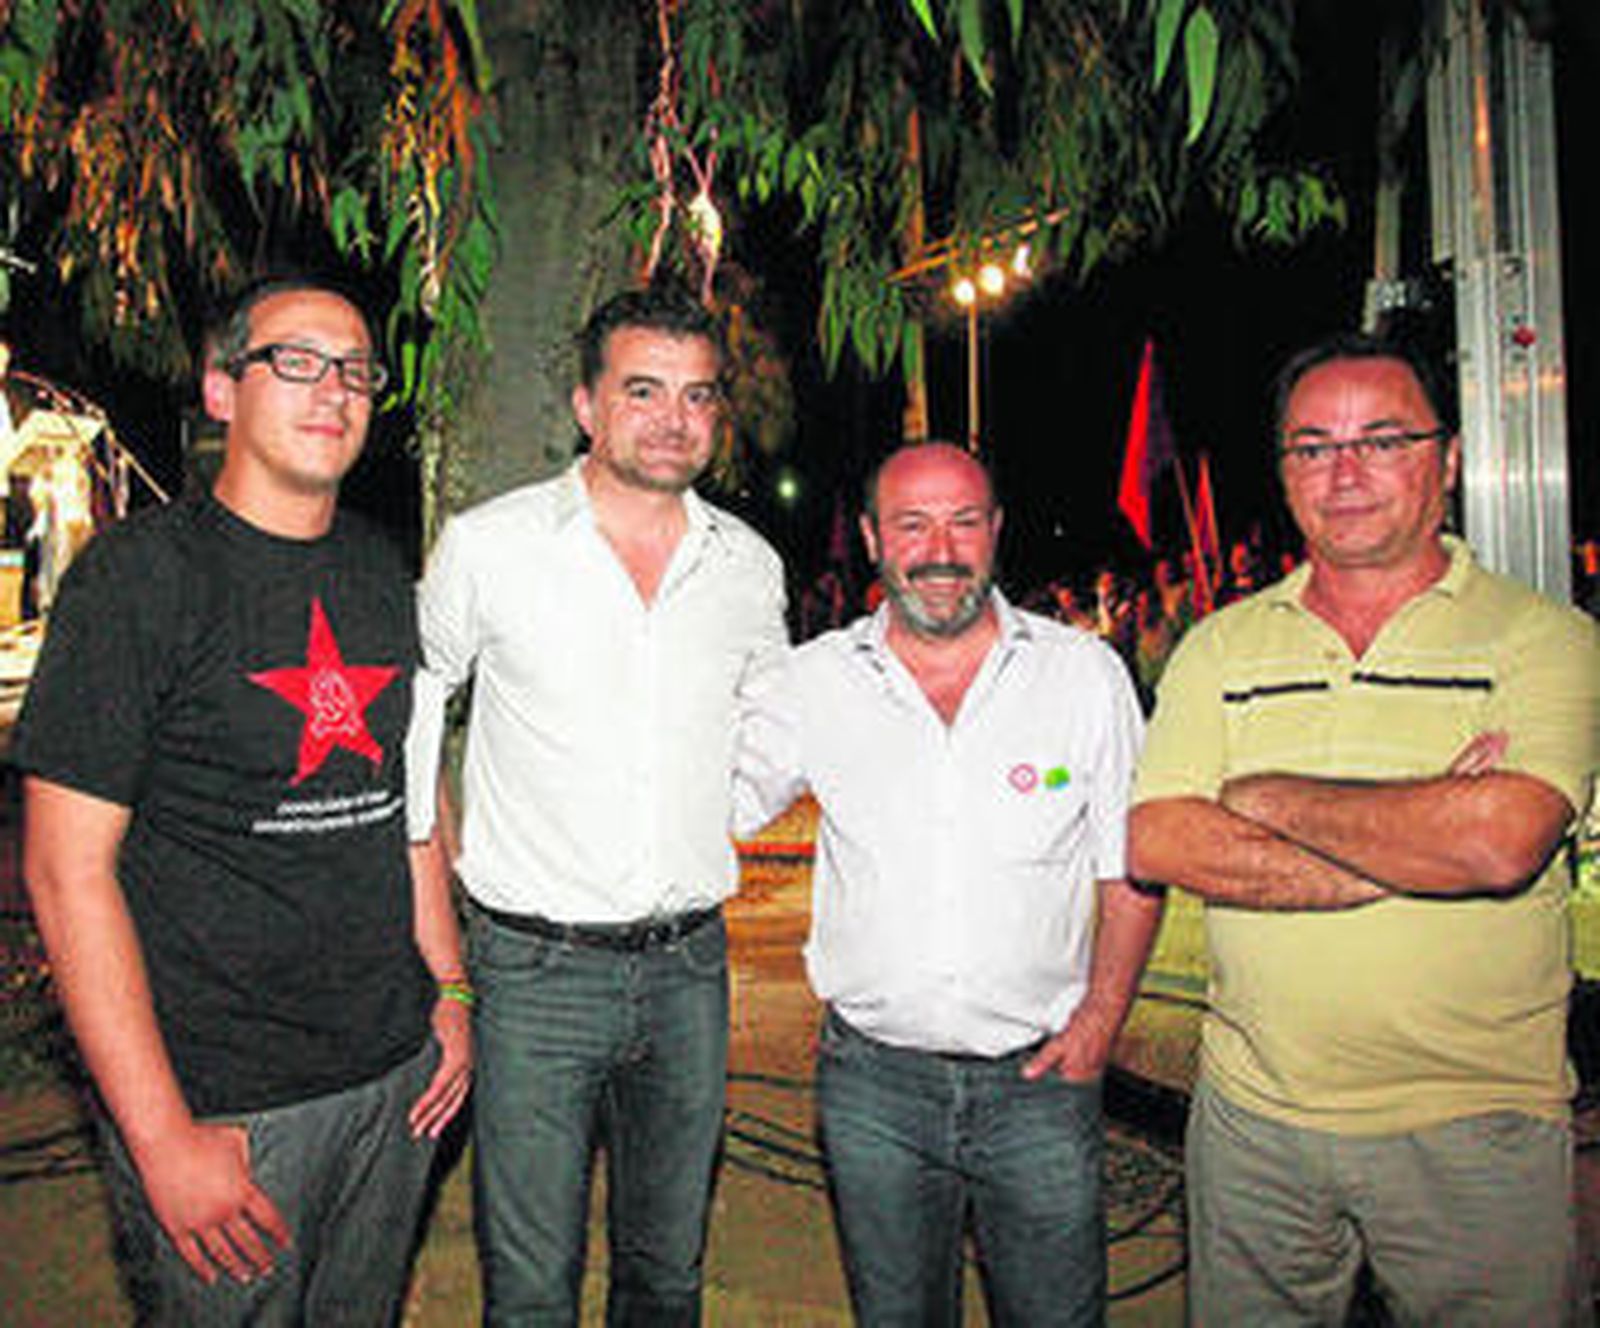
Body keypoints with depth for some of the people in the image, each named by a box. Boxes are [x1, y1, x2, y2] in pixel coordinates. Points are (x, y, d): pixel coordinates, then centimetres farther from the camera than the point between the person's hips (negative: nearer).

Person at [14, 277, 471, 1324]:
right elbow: (67, 869, -15)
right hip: (221, 1100, -5)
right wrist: (163, 1137, -18)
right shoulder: (142, 572, -12)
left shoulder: (380, 571, 7)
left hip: (396, 1075, 6)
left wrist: (449, 986, 8)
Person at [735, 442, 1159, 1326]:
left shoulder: (1086, 672, -2)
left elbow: (1131, 864, 2)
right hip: (873, 1084, 1)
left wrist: (1101, 1015, -6)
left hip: (1040, 1080, 0)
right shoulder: (813, 683, -2)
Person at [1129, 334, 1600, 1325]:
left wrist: (1274, 799, -11)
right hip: (1254, 1120, 3)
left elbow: (1501, 841, -22)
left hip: (1474, 1129, -2)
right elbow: (1155, 842, -10)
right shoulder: (1220, 647, 3)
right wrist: (1411, 847, -16)